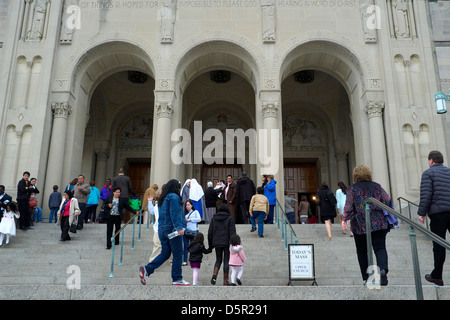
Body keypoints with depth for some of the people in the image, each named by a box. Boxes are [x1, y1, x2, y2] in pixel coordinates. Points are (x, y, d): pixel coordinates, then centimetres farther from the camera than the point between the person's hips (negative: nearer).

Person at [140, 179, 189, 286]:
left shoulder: (162, 199, 18)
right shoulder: (174, 197, -9)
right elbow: (174, 214, -19)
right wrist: (179, 227, -23)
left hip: (162, 229, 9)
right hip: (172, 229, -9)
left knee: (165, 253, 12)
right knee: (177, 254, 0)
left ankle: (146, 269, 0)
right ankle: (177, 279, 6)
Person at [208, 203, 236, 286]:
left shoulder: (214, 218, 6)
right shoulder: (230, 218, -2)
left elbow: (210, 232, 7)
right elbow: (232, 232, -9)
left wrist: (210, 245, 13)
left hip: (217, 243, 3)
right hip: (227, 243, -3)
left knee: (218, 260, 16)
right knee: (226, 261, 7)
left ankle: (214, 274, -8)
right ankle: (225, 281, 8)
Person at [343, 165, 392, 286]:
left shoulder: (352, 189, -1)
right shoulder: (376, 186, 6)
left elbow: (348, 207, -6)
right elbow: (388, 201, 4)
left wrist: (345, 219, 4)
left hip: (360, 225, -1)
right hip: (378, 223, 1)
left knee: (362, 251, 9)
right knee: (380, 248, 0)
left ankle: (366, 278, 8)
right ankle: (383, 269, -26)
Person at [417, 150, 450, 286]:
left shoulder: (428, 173, -1)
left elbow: (426, 195, -10)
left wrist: (421, 213, -6)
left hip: (438, 213, -4)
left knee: (439, 245, 1)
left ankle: (437, 276, 9)